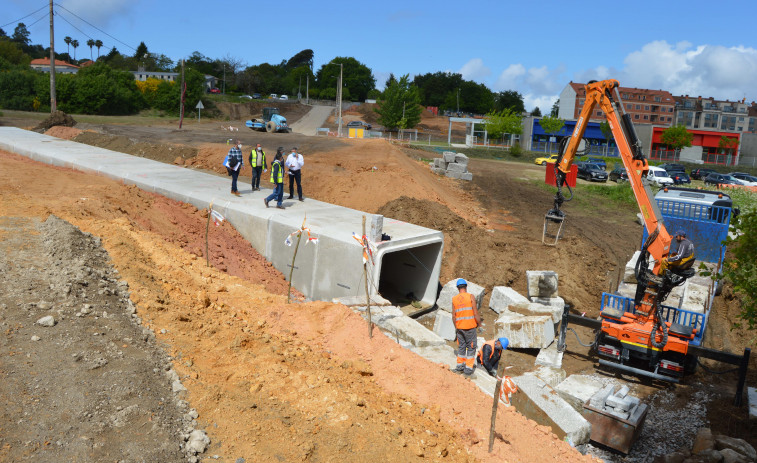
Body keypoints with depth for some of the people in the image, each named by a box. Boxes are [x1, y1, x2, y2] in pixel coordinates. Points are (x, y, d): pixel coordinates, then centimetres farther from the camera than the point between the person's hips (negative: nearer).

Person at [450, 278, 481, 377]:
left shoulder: (454, 299, 4)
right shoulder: (470, 296, -6)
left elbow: (453, 316, 5)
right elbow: (475, 313, -9)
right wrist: (479, 324, 3)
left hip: (460, 327, 4)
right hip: (470, 326, -4)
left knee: (461, 346, 16)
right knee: (471, 347, 4)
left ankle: (460, 366, 21)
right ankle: (468, 369, 4)